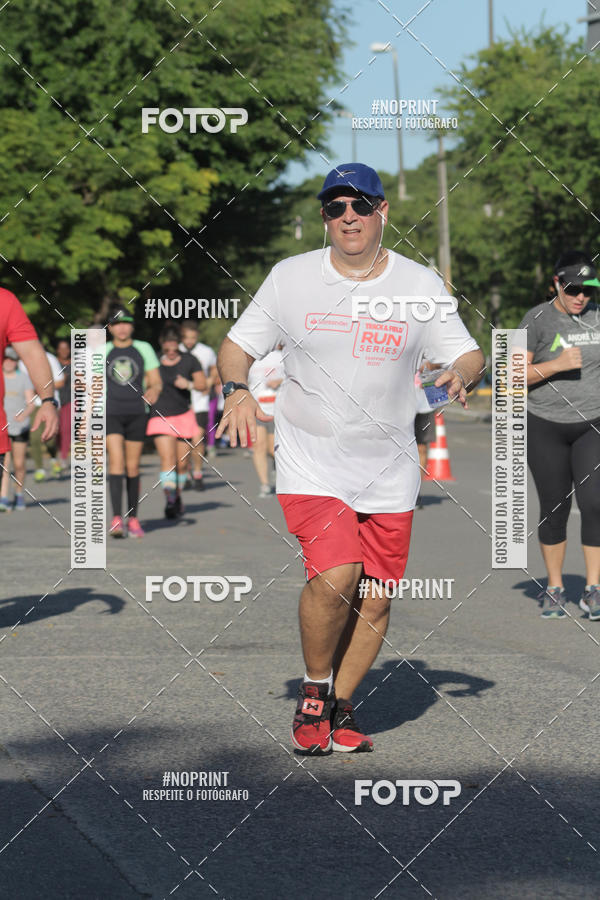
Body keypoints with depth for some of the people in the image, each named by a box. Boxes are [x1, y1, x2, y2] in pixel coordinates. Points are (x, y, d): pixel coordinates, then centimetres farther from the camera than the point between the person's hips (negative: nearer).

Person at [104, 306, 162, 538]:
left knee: (133, 467, 4)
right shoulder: (102, 352, 6)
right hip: (110, 413, -1)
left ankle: (133, 519, 14)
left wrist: (153, 390, -18)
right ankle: (116, 519, -24)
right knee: (116, 461, -17)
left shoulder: (143, 349, 6)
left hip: (137, 414, 1)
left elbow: (156, 381, 5)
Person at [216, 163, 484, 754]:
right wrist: (236, 389, -16)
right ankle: (313, 692, 5)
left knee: (375, 599, 2)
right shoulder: (290, 277, 0)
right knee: (335, 578, -20)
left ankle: (340, 707, 22)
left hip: (389, 469, 2)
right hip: (310, 461, -2)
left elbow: (467, 354, 3)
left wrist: (461, 373, -21)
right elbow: (238, 344, 5)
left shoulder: (420, 285, 2)